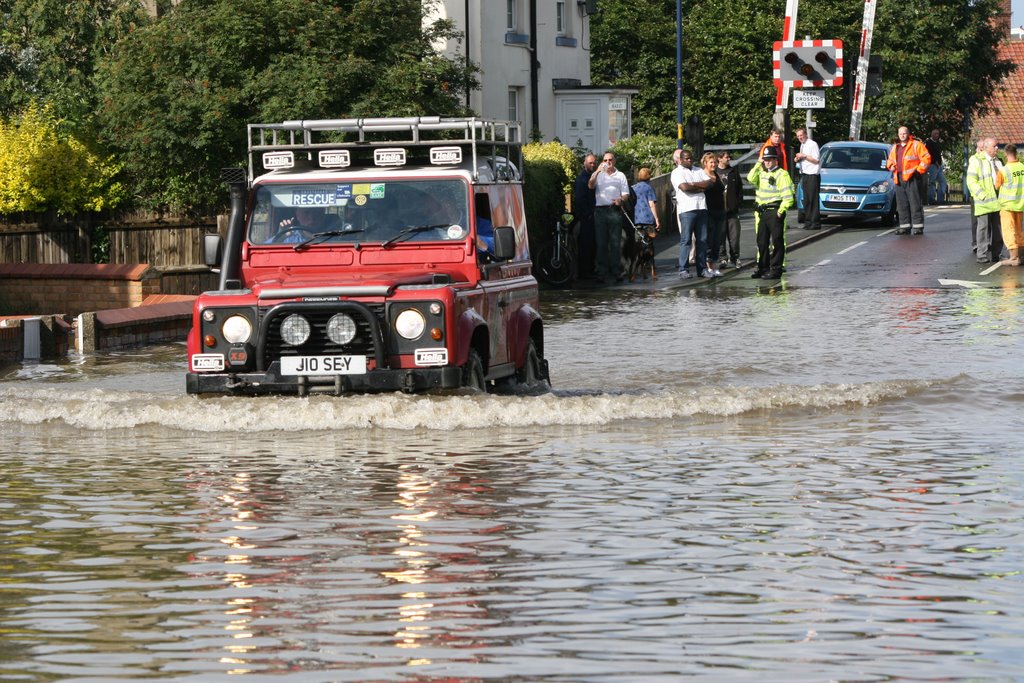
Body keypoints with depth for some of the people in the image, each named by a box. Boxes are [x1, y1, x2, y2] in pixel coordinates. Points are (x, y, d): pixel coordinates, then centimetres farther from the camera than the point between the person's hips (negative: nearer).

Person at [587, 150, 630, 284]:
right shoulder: (598, 175, 15)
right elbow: (590, 185, -4)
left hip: (614, 210, 0)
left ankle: (617, 271, 0)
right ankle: (601, 273, -1)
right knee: (601, 243, -1)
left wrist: (620, 200, -12)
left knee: (615, 242, -3)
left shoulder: (620, 176, 14)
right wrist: (597, 171, -16)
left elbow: (626, 194, 11)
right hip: (600, 210, 0)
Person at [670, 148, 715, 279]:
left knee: (702, 240, 6)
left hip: (701, 208, 6)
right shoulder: (677, 172, 1)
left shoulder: (699, 171, 19)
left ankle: (702, 268, 10)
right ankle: (683, 269, -6)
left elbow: (709, 183, 6)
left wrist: (693, 185, -6)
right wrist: (701, 187, -2)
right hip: (687, 209, -6)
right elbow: (684, 187, -15)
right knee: (686, 240, -7)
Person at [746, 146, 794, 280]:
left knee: (776, 242, -3)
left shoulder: (781, 174, -7)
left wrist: (780, 211, -17)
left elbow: (788, 197, -12)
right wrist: (758, 164, -3)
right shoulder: (761, 173, 15)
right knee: (762, 242, 12)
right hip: (761, 212, 7)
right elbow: (751, 179, -5)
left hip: (774, 212, -7)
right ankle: (762, 267, 20)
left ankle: (776, 269, 0)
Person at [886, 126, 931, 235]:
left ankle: (918, 226, -7)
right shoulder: (894, 148, 21)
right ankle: (905, 226, 10)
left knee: (915, 203, -8)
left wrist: (919, 170, -11)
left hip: (912, 178, -7)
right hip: (899, 179, 7)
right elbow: (890, 161, 31)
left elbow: (926, 158, -5)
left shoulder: (916, 145, 1)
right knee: (902, 204, 6)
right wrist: (891, 166, 8)